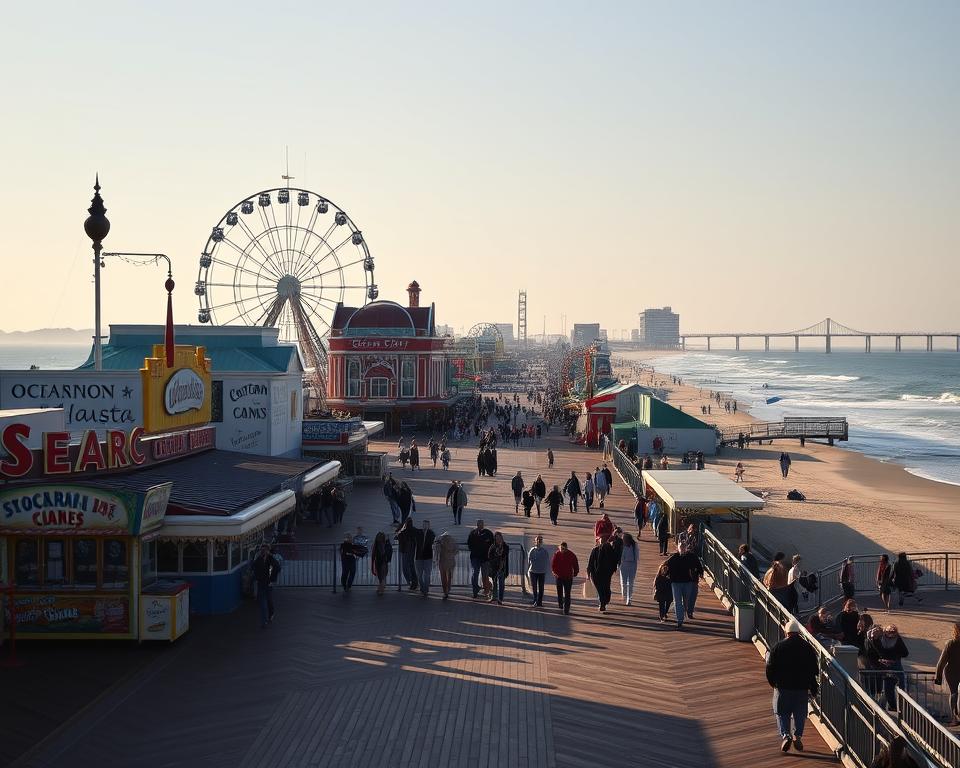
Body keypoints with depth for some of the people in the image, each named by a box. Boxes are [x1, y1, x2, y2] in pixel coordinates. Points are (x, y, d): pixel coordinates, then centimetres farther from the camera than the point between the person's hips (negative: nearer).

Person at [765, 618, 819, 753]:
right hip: (802, 688, 1)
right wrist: (813, 689, 11)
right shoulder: (807, 647, 0)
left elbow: (770, 668, -2)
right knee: (800, 714, 13)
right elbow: (814, 670, 3)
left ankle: (785, 735, -10)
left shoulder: (778, 647, -5)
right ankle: (798, 735, 0)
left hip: (783, 686, -1)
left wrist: (773, 683, 13)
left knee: (782, 713, 8)